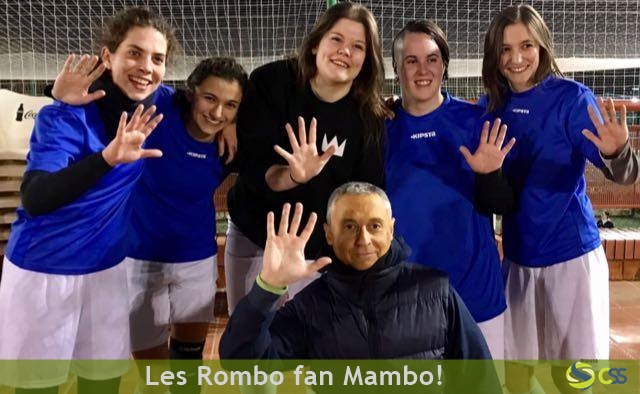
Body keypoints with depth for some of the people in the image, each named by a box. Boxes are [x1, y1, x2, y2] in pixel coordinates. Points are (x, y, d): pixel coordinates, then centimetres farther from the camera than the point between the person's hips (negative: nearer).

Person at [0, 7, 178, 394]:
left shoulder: (160, 104, -6)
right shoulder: (66, 116, -20)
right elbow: (35, 199, -33)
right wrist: (108, 157, -47)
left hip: (107, 268, 4)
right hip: (42, 269, -3)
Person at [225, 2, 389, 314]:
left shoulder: (368, 115, -9)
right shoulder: (270, 83, -15)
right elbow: (253, 168, -21)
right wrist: (296, 175, -40)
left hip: (321, 247, 1)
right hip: (256, 237, 0)